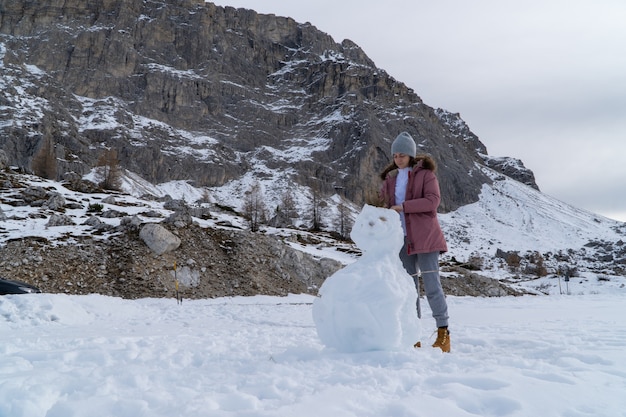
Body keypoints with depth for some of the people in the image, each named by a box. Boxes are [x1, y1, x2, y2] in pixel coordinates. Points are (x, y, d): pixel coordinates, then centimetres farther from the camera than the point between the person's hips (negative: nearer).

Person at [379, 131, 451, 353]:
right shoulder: (390, 178, 15)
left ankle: (443, 333, 3)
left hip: (425, 236, -4)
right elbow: (386, 204, 19)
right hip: (402, 238, 5)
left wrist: (403, 206, -20)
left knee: (432, 284, -6)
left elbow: (433, 200, -13)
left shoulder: (425, 173, 0)